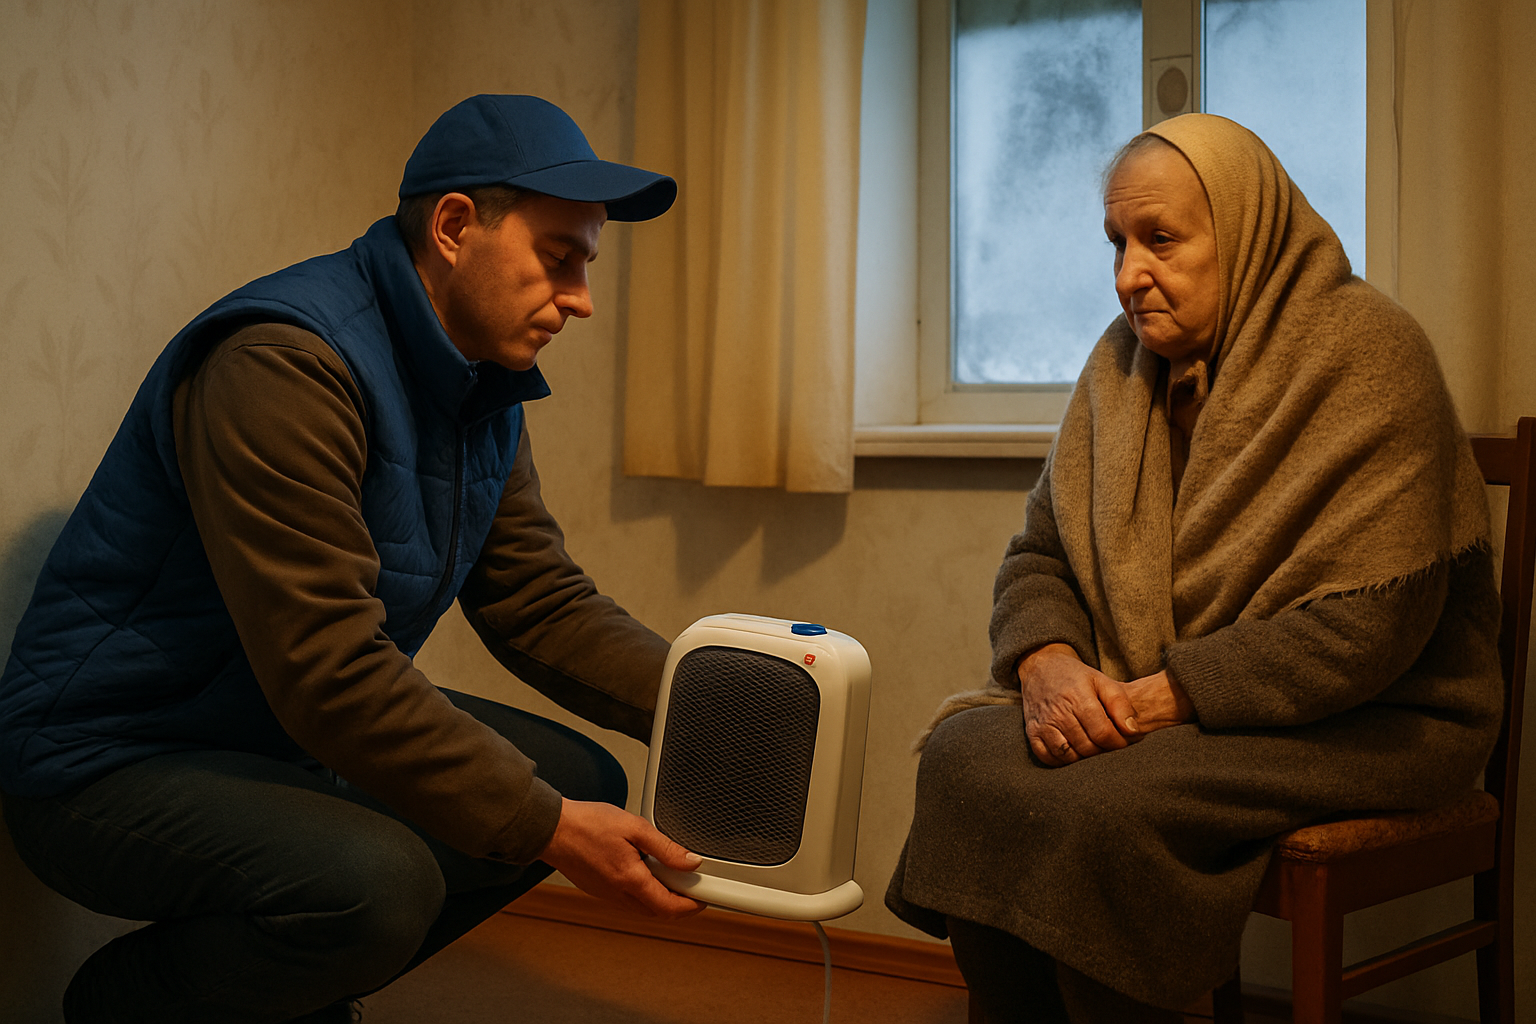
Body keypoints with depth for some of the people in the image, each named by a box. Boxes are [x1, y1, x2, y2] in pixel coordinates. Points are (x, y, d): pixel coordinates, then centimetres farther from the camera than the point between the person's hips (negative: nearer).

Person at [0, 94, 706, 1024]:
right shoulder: (285, 363, -27)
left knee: (583, 779, 3)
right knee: (378, 879, -34)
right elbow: (326, 668, -31)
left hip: (300, 733, 10)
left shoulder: (487, 392, 4)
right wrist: (547, 828, -29)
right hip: (110, 762, -9)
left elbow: (542, 602, 5)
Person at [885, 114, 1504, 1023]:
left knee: (1105, 805, -31)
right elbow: (1040, 553, 10)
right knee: (961, 754, -18)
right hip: (1148, 702, 6)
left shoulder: (1367, 352, -14)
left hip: (1368, 721, -6)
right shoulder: (1126, 359, 8)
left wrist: (1164, 697, -23)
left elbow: (1369, 623, -22)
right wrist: (1048, 662, -13)